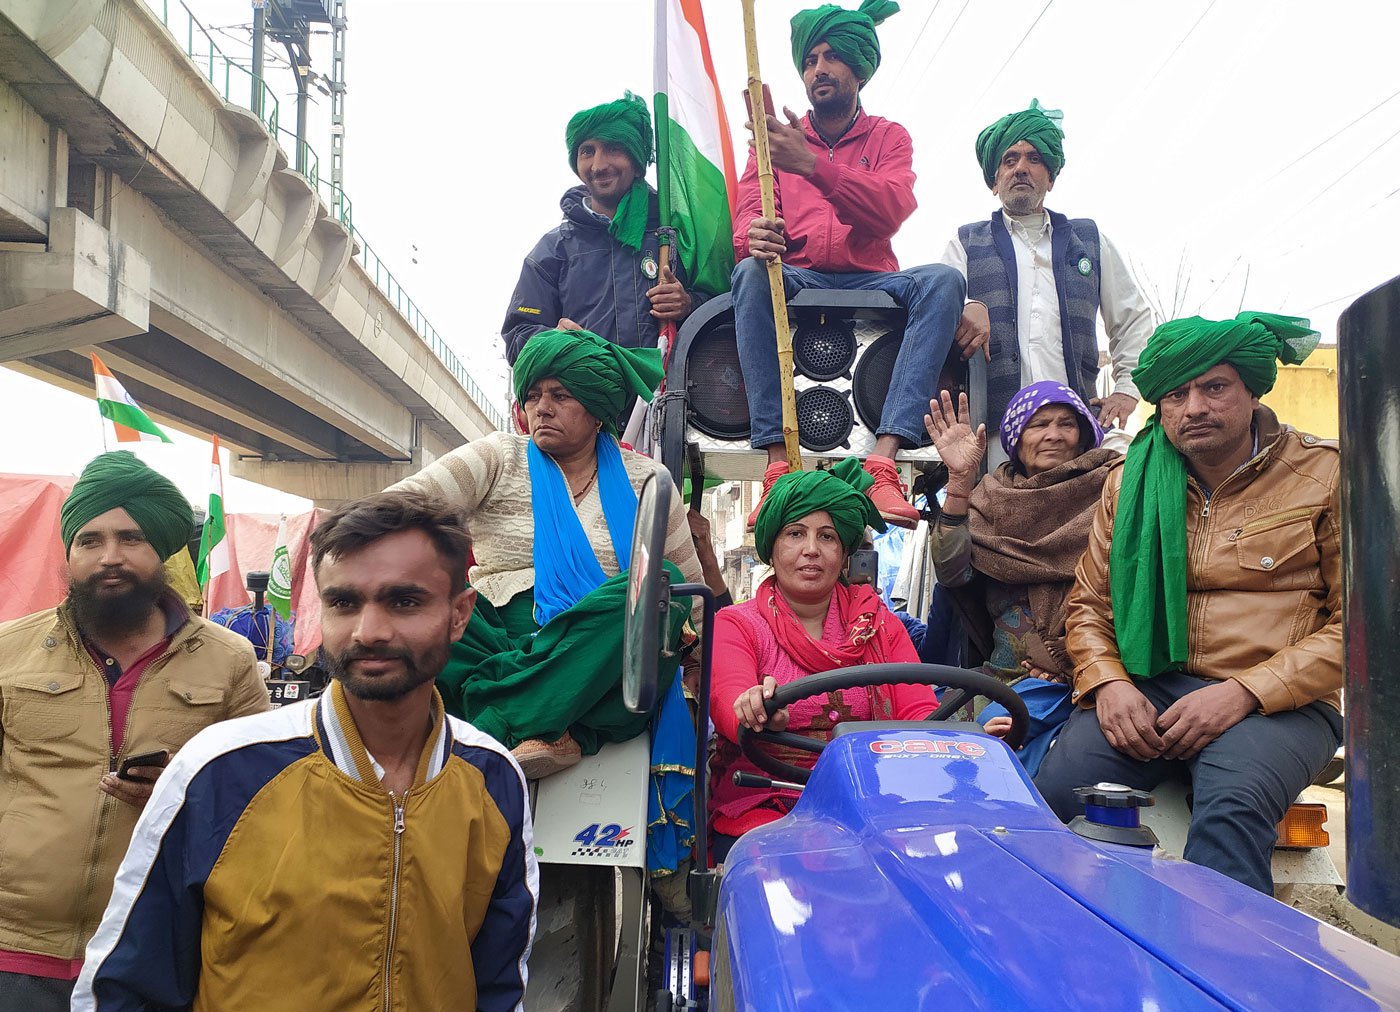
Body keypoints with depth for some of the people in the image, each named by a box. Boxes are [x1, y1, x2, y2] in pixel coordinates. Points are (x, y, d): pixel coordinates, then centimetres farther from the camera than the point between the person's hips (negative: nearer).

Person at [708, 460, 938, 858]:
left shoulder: (878, 624, 17)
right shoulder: (734, 626, 6)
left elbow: (920, 713, 4)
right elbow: (730, 707, -14)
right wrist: (761, 715, -39)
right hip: (761, 811, -3)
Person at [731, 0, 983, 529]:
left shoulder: (888, 137, 14)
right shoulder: (776, 140, 16)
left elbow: (893, 208, -7)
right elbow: (746, 216, 2)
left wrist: (811, 163, -20)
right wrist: (754, 237, -25)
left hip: (872, 281, 1)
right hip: (796, 282, 0)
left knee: (943, 279, -29)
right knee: (751, 272, -33)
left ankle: (882, 464, -40)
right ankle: (779, 465, -40)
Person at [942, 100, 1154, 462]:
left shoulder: (1089, 240, 26)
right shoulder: (966, 243, 21)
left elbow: (1134, 317, 28)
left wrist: (1127, 389, 14)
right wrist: (967, 308, -20)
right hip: (998, 423, -2)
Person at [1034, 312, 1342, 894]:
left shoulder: (1324, 475, 4)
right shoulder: (1130, 484, 14)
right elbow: (1088, 603, 16)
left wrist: (1245, 692, -13)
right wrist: (1107, 683, -6)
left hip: (1282, 703, -2)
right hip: (1146, 693, 3)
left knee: (1233, 803, -36)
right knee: (1056, 789, -25)